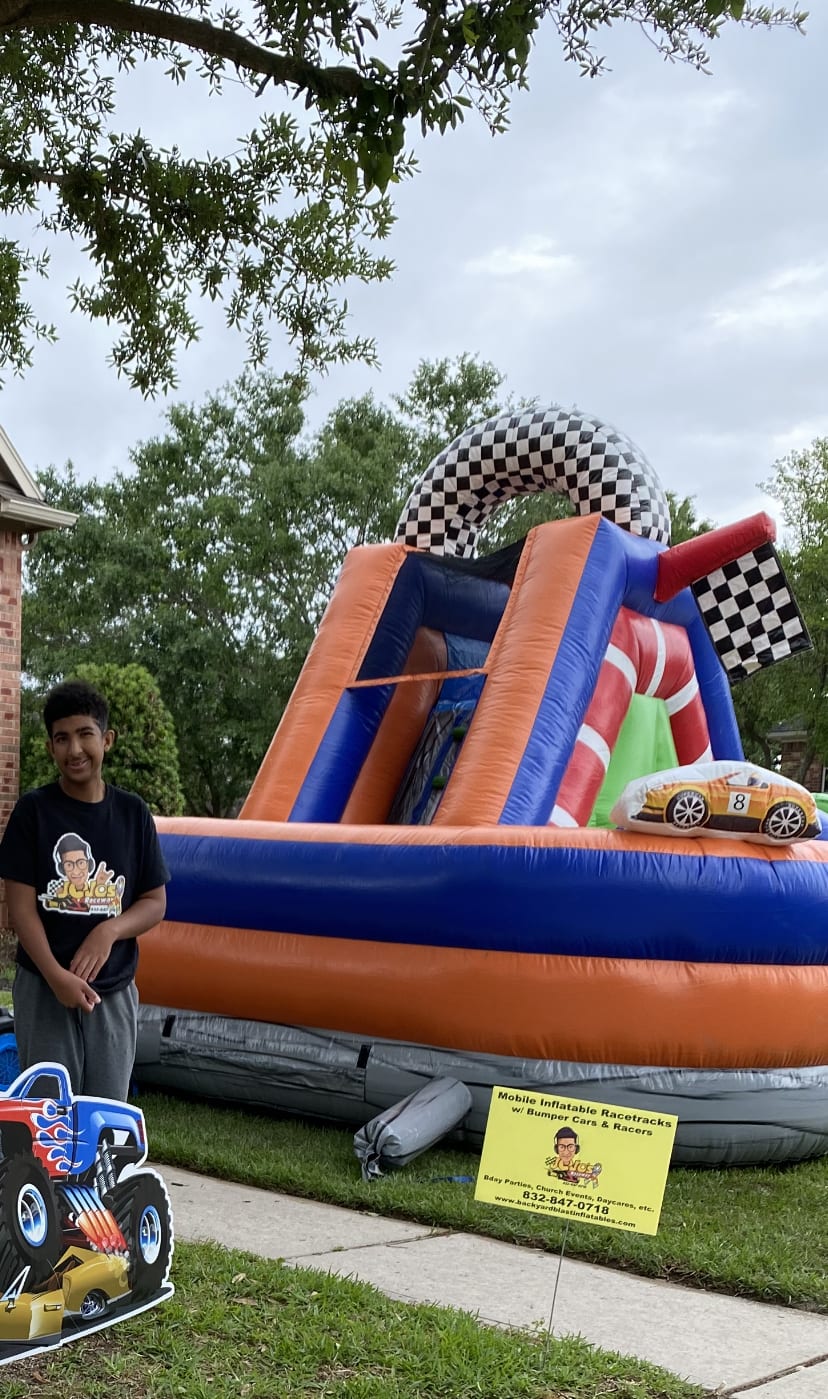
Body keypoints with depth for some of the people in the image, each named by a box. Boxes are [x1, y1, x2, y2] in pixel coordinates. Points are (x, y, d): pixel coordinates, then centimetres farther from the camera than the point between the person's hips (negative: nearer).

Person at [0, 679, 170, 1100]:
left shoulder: (133, 813, 3)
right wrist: (56, 976, -19)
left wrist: (109, 931, -15)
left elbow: (156, 902, 5)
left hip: (114, 992, 2)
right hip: (43, 989, -2)